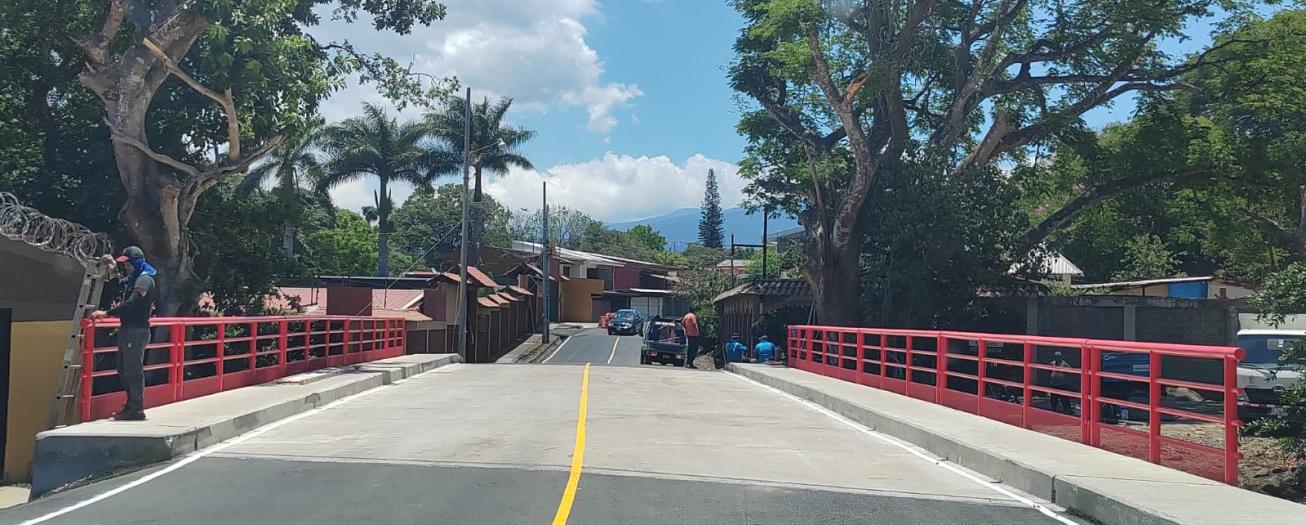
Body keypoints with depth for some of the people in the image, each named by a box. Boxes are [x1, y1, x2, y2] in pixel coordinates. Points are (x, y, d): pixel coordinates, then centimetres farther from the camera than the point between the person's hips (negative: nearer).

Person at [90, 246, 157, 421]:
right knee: (123, 368, 14)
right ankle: (131, 406, 21)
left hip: (137, 330, -10)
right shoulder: (132, 279, 20)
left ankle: (136, 410, -6)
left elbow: (131, 304, -21)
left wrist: (106, 313, -21)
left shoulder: (144, 279, -11)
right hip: (127, 329, 10)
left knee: (133, 370, -9)